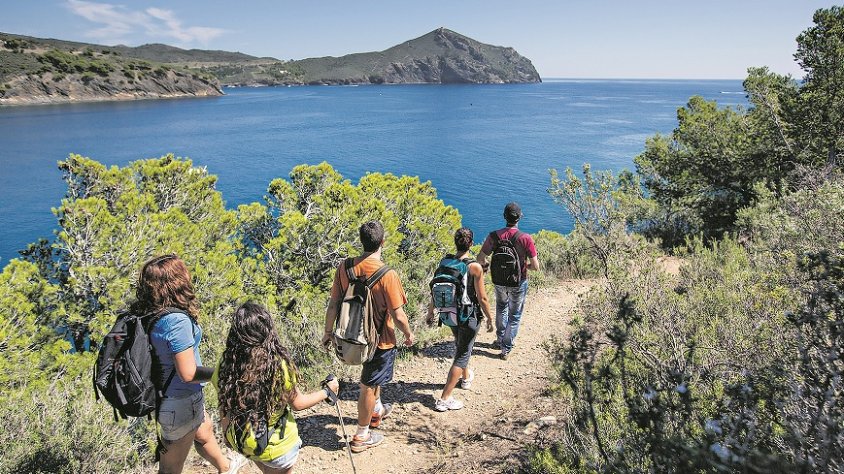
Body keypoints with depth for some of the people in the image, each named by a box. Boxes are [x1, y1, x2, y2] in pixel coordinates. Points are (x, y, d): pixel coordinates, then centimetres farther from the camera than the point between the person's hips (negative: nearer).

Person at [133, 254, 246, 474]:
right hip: (180, 404, -8)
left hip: (161, 396, 8)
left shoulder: (145, 314, -7)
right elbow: (188, 373, -28)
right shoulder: (177, 321, -32)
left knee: (205, 431, 32)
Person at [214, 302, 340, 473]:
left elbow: (224, 408, -3)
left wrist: (227, 435, 15)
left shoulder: (226, 363, -16)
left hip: (241, 442, 4)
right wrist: (327, 391, 2)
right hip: (275, 446, -4)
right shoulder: (278, 364, -27)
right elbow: (298, 403, -13)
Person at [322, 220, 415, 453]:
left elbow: (333, 305, -5)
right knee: (369, 386, 11)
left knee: (373, 376, 31)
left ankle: (377, 410, 53)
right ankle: (361, 437, 29)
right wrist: (409, 334, -2)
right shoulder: (387, 275, -26)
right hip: (380, 340, -5)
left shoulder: (344, 267, -12)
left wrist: (328, 332, 9)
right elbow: (398, 316, -21)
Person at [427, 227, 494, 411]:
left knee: (460, 346, 29)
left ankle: (466, 377, 54)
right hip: (469, 316, -6)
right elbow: (482, 298, -16)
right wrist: (489, 318, -1)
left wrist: (430, 311, 14)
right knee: (462, 354, 6)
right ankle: (444, 399, 4)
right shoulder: (475, 267, -22)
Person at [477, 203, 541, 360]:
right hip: (518, 283, -2)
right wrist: (525, 265, 0)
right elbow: (535, 266, -21)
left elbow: (480, 258, -10)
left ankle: (500, 340, 42)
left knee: (501, 309, 30)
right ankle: (506, 348, 24)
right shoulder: (526, 238, -23)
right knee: (514, 316, 17)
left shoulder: (494, 235, -17)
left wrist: (485, 265, 12)